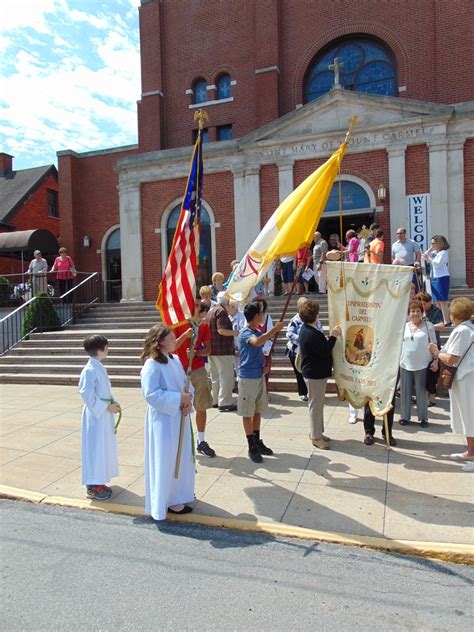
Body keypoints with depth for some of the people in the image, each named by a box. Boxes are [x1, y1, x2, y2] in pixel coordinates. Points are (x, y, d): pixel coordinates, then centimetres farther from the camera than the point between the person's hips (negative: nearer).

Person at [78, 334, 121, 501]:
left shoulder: (100, 368, 9)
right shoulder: (89, 370, -19)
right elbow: (88, 395, -21)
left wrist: (113, 403, 5)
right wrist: (107, 407, -19)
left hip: (104, 414, 9)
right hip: (95, 415, -9)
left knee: (104, 447, 15)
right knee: (95, 448, -1)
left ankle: (98, 482, 28)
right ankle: (92, 486, 11)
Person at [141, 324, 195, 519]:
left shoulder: (175, 360, 6)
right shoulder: (151, 365, -19)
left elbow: (187, 383, 10)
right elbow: (151, 394, -23)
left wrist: (188, 400, -9)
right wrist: (179, 398, -22)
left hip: (179, 418, 8)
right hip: (163, 420, -8)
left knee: (181, 458, 20)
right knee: (165, 461, 5)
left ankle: (178, 494, 39)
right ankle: (167, 501, 23)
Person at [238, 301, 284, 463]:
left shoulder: (259, 332, 7)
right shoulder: (245, 333, -18)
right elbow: (257, 342, -41)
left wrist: (265, 365, 2)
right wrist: (275, 330, -33)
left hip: (259, 376, 8)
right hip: (247, 378, -8)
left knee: (258, 411, 16)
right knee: (248, 413, 4)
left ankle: (258, 442, 29)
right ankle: (251, 447, 13)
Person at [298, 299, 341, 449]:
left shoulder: (306, 330, 9)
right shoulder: (311, 334, -25)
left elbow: (322, 347, 10)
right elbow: (325, 351, -22)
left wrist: (332, 336, 1)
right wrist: (333, 336, -14)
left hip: (315, 373, 11)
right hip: (315, 374, -11)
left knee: (317, 403, 19)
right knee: (316, 404, 0)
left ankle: (316, 432, 31)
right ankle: (316, 437, 12)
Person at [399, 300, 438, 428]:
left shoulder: (428, 325, 1)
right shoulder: (404, 326, 9)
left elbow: (433, 344, 2)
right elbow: (398, 344, 14)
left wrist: (435, 360, -6)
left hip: (422, 365, -3)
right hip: (405, 364, 3)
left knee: (421, 392, 3)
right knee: (405, 391, 7)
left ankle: (423, 417, 16)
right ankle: (405, 416, 19)